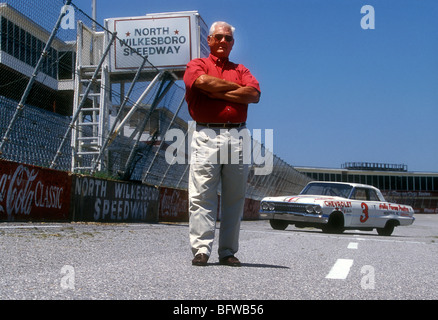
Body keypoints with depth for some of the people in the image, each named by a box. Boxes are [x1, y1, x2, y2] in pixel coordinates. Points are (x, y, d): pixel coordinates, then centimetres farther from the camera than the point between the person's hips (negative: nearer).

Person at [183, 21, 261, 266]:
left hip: (237, 136, 3)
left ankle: (228, 252, 9)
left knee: (235, 198, 3)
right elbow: (202, 81, -11)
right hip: (206, 135, -3)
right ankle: (201, 249, -5)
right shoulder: (197, 65, 14)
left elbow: (254, 94, 1)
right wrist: (236, 88, -1)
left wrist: (217, 93, -5)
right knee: (202, 195, -8)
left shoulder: (241, 70, 21)